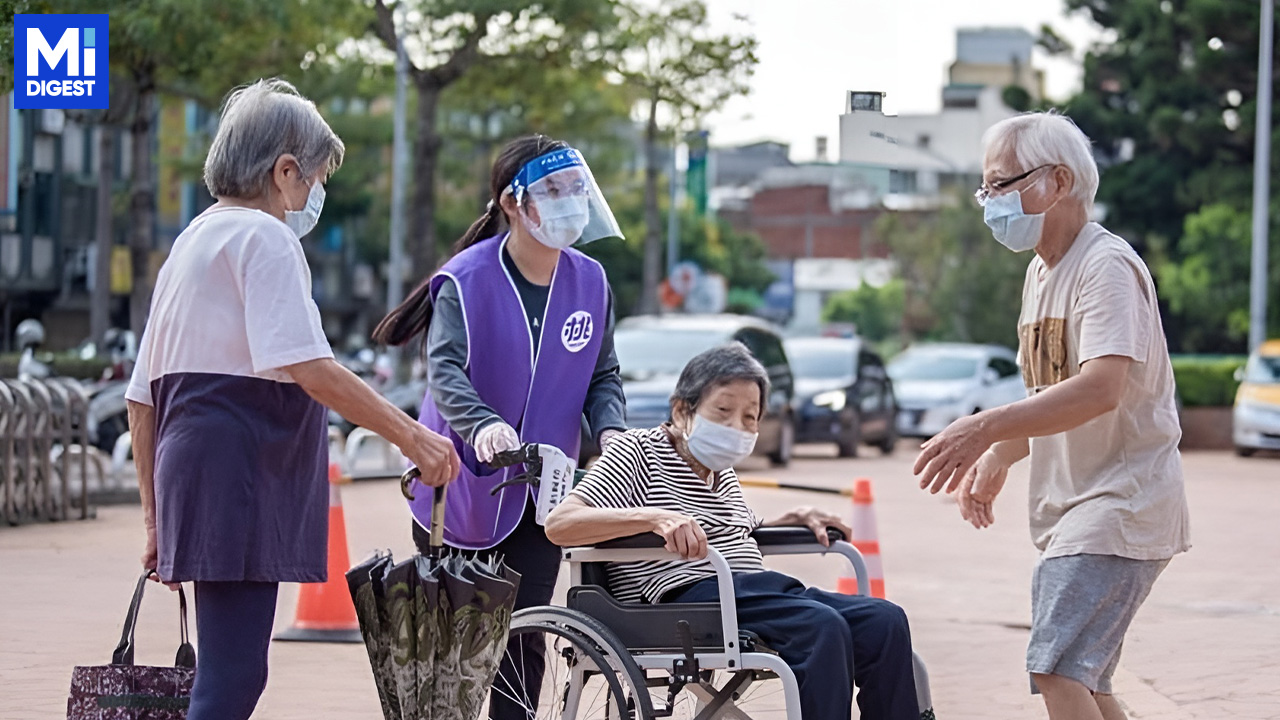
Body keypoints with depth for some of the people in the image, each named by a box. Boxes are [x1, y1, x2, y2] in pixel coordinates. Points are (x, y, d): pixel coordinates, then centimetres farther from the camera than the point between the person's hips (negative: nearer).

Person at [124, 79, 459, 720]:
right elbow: (308, 368, -19)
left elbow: (142, 396, 22)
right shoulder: (264, 237, -6)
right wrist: (410, 435, -14)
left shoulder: (192, 241, 22)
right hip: (240, 475, -10)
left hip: (188, 462, 10)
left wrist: (157, 517, 25)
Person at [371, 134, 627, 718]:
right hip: (460, 488, -3)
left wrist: (610, 430, -11)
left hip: (538, 495, 3)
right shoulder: (466, 280, -13)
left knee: (523, 642, 0)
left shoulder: (589, 282, 2)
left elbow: (602, 375, 10)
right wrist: (483, 426, -45)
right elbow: (446, 369, -25)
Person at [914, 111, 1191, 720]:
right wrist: (998, 458, 10)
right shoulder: (1042, 271, 17)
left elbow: (1100, 390, -29)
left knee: (1057, 669, -20)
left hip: (1122, 504, -10)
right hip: (1070, 512, 10)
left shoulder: (1107, 266, -15)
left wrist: (987, 427, -36)